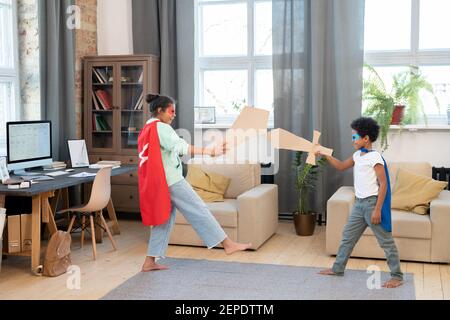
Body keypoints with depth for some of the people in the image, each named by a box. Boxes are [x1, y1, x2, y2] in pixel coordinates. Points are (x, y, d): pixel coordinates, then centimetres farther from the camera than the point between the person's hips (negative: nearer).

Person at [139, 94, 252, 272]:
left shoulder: (146, 130, 16)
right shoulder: (162, 128, -13)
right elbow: (181, 147, -27)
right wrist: (209, 151, -34)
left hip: (158, 183, 9)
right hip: (171, 180, -9)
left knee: (163, 219, 12)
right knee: (199, 211, -5)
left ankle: (150, 262, 12)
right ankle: (228, 244, 0)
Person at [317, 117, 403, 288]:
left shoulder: (374, 157, -16)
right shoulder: (358, 155, 10)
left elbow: (383, 184, -18)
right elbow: (341, 166, 25)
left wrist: (377, 209, -20)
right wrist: (324, 154, 14)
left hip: (372, 203, -9)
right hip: (359, 203, 9)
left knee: (385, 240, 0)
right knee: (348, 236, 15)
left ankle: (397, 276, 9)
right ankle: (337, 268, 27)